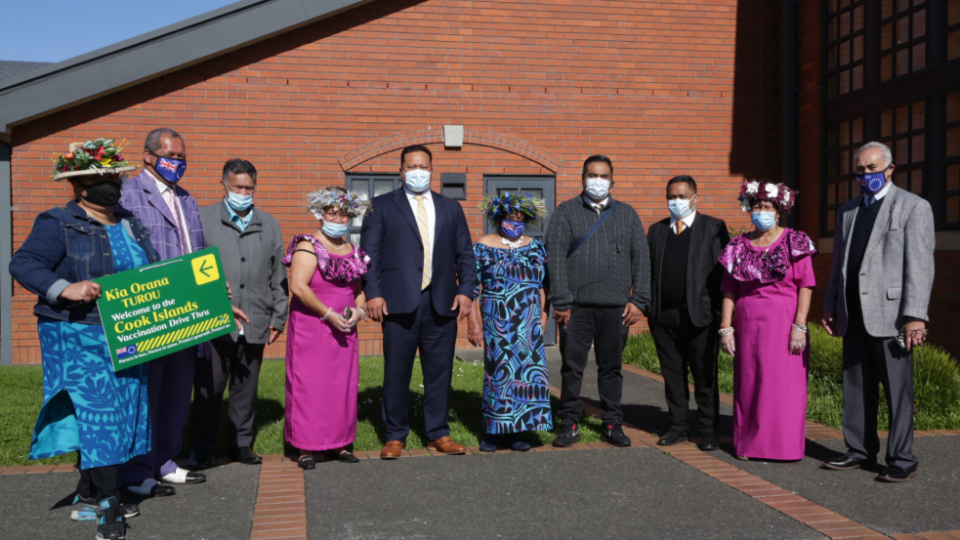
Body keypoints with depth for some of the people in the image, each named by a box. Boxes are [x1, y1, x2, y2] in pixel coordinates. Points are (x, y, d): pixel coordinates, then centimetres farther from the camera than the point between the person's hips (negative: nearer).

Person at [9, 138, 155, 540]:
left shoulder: (130, 225, 14)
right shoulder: (58, 225, -6)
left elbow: (152, 273, 19)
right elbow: (23, 264, -16)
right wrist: (64, 289, -30)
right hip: (80, 338, -7)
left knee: (122, 412, 11)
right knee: (98, 412, -10)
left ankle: (89, 491, 26)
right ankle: (108, 503, -3)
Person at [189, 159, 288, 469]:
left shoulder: (269, 225, 14)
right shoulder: (203, 220, 5)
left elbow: (278, 278, 14)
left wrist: (278, 319, 10)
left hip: (255, 324, 3)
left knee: (246, 387, 10)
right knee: (209, 387, 3)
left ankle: (241, 443, 23)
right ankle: (202, 447, 17)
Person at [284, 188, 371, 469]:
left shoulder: (352, 250, 13)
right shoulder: (308, 247, -8)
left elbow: (358, 287, 19)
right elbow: (298, 286, -18)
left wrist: (358, 309, -1)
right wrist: (329, 314, -17)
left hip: (344, 331, 6)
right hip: (311, 328, -6)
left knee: (344, 386, 8)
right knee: (309, 386, -3)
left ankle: (338, 444, 18)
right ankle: (306, 448, 5)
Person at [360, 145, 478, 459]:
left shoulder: (451, 208, 17)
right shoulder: (382, 206, 9)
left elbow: (465, 254, 13)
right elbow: (370, 252, 3)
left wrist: (466, 290, 0)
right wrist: (373, 293, -8)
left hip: (443, 303, 3)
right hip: (400, 303, -2)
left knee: (440, 371, 6)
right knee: (396, 372, 1)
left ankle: (439, 434, 18)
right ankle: (395, 436, 14)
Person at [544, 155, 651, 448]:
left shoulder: (627, 214, 14)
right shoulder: (565, 212, 6)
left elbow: (641, 258, 10)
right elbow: (556, 258, -1)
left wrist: (638, 300, 1)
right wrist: (560, 302, -9)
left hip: (616, 306, 2)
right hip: (577, 305, -2)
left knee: (612, 367, 8)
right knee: (572, 366, 2)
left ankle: (612, 424, 19)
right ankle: (570, 424, 14)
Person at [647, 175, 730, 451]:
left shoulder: (714, 228, 3)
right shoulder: (656, 230, 15)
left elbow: (723, 271, -2)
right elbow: (647, 269, 11)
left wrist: (720, 311, -9)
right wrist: (647, 306, 1)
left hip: (698, 315, -3)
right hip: (663, 315, 4)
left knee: (705, 376, 2)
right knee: (672, 374, 10)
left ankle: (708, 430, 12)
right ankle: (678, 426, 21)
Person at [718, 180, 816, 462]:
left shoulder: (795, 243, -1)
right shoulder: (739, 246, 8)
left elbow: (805, 286, -6)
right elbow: (729, 290, 7)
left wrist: (799, 326, -14)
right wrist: (726, 327, 1)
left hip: (784, 325, -3)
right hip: (748, 326, 3)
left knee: (785, 383, -1)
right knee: (749, 383, 6)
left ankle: (785, 446, 10)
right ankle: (750, 443, 17)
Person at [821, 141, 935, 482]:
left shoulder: (914, 207, -1)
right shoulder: (847, 211, 18)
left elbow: (920, 265, -9)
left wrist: (915, 315, -16)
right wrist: (831, 306, 13)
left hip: (890, 313, -6)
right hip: (854, 314, 6)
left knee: (898, 390, 0)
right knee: (856, 387, 10)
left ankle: (902, 459, 9)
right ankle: (860, 451, 20)